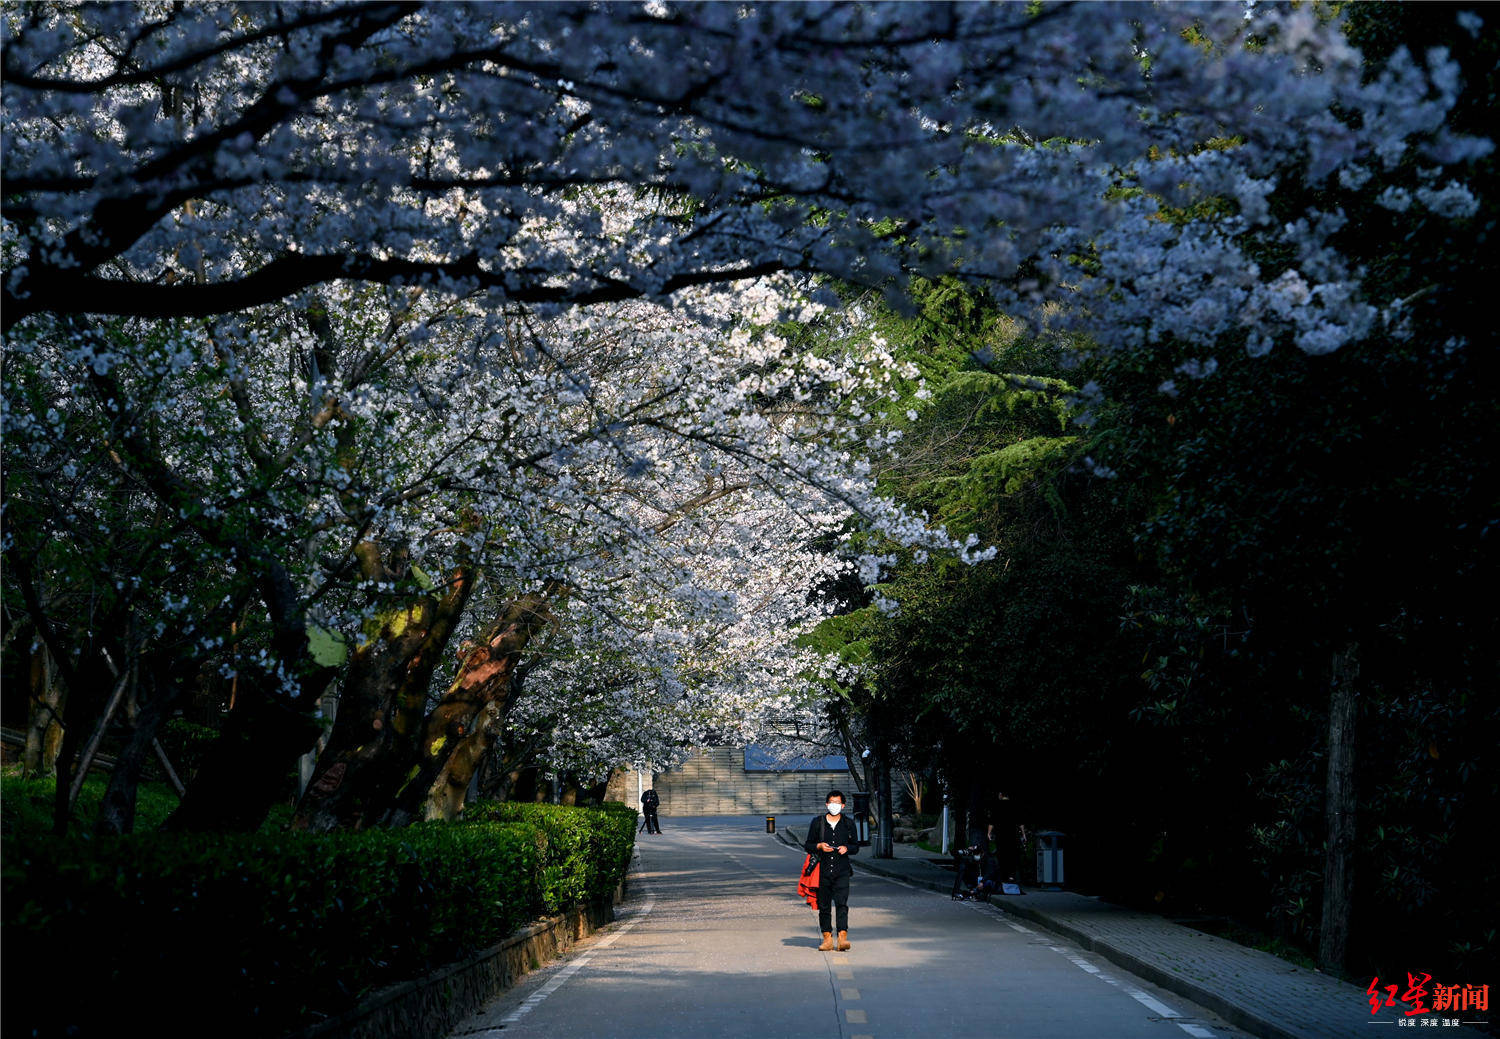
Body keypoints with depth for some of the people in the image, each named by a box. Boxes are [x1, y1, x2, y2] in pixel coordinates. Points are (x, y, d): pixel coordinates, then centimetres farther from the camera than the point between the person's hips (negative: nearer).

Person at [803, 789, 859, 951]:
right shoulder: (817, 822, 8)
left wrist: (846, 848, -7)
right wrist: (819, 846, -9)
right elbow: (807, 845, 11)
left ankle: (843, 937, -20)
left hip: (841, 872, -1)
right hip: (822, 870, 1)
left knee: (842, 903, -14)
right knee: (824, 906, 3)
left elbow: (856, 847, 15)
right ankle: (827, 938, 11)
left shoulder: (849, 824, 9)